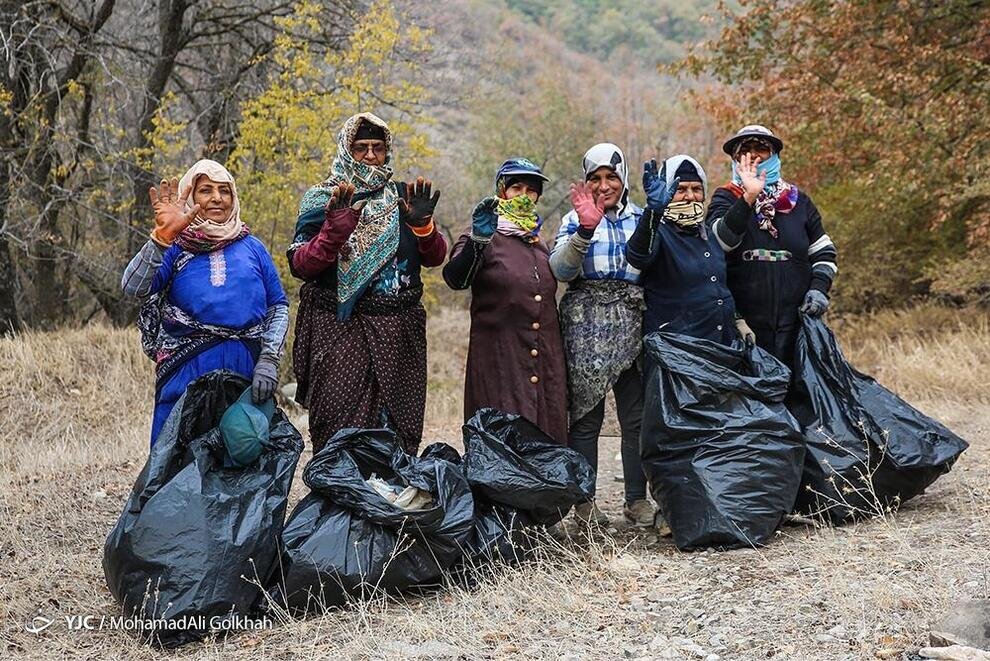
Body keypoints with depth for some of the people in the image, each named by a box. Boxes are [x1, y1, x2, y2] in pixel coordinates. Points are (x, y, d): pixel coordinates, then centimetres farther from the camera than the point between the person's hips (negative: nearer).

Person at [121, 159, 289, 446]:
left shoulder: (252, 248, 13)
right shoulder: (175, 249, 6)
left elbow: (278, 306, 11)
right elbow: (133, 288, -11)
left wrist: (269, 360, -2)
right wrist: (162, 237, -24)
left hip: (247, 371, 2)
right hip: (186, 371, -2)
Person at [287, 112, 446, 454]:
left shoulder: (403, 196, 13)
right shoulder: (322, 200, 6)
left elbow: (435, 258, 5)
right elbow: (300, 266, -5)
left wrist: (422, 224, -14)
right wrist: (335, 230, -20)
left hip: (398, 331, 2)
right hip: (338, 331, -2)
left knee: (398, 426, -1)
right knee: (339, 428, -7)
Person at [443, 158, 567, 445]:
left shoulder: (540, 246, 21)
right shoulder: (482, 239, 1)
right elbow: (455, 279, -19)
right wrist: (478, 240, -33)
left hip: (545, 365, 6)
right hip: (498, 360, -6)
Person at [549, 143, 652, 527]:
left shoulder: (642, 219, 15)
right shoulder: (574, 221, 9)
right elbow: (560, 270, -10)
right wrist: (585, 229, -21)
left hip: (633, 326, 2)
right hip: (587, 327, -2)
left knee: (637, 416, 2)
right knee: (586, 416, -1)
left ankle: (637, 499, 11)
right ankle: (584, 501, 6)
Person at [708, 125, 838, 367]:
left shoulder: (798, 201, 13)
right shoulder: (725, 198, 4)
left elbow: (824, 252, 21)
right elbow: (720, 241, -17)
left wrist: (819, 288, 4)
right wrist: (748, 198, -24)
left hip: (795, 320, 3)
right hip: (743, 323, -3)